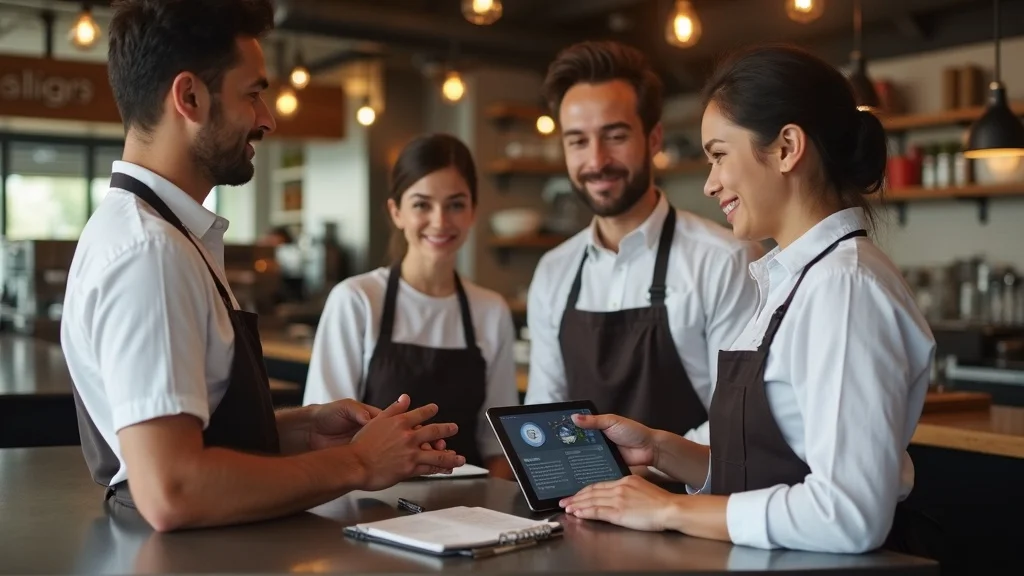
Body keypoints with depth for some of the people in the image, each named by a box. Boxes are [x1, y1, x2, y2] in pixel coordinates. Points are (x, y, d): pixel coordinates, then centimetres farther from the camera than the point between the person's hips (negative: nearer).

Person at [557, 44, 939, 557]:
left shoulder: (843, 284, -15)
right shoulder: (794, 278, 11)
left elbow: (850, 513, -22)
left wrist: (671, 510, -14)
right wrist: (660, 450, 2)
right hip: (769, 556, 7)